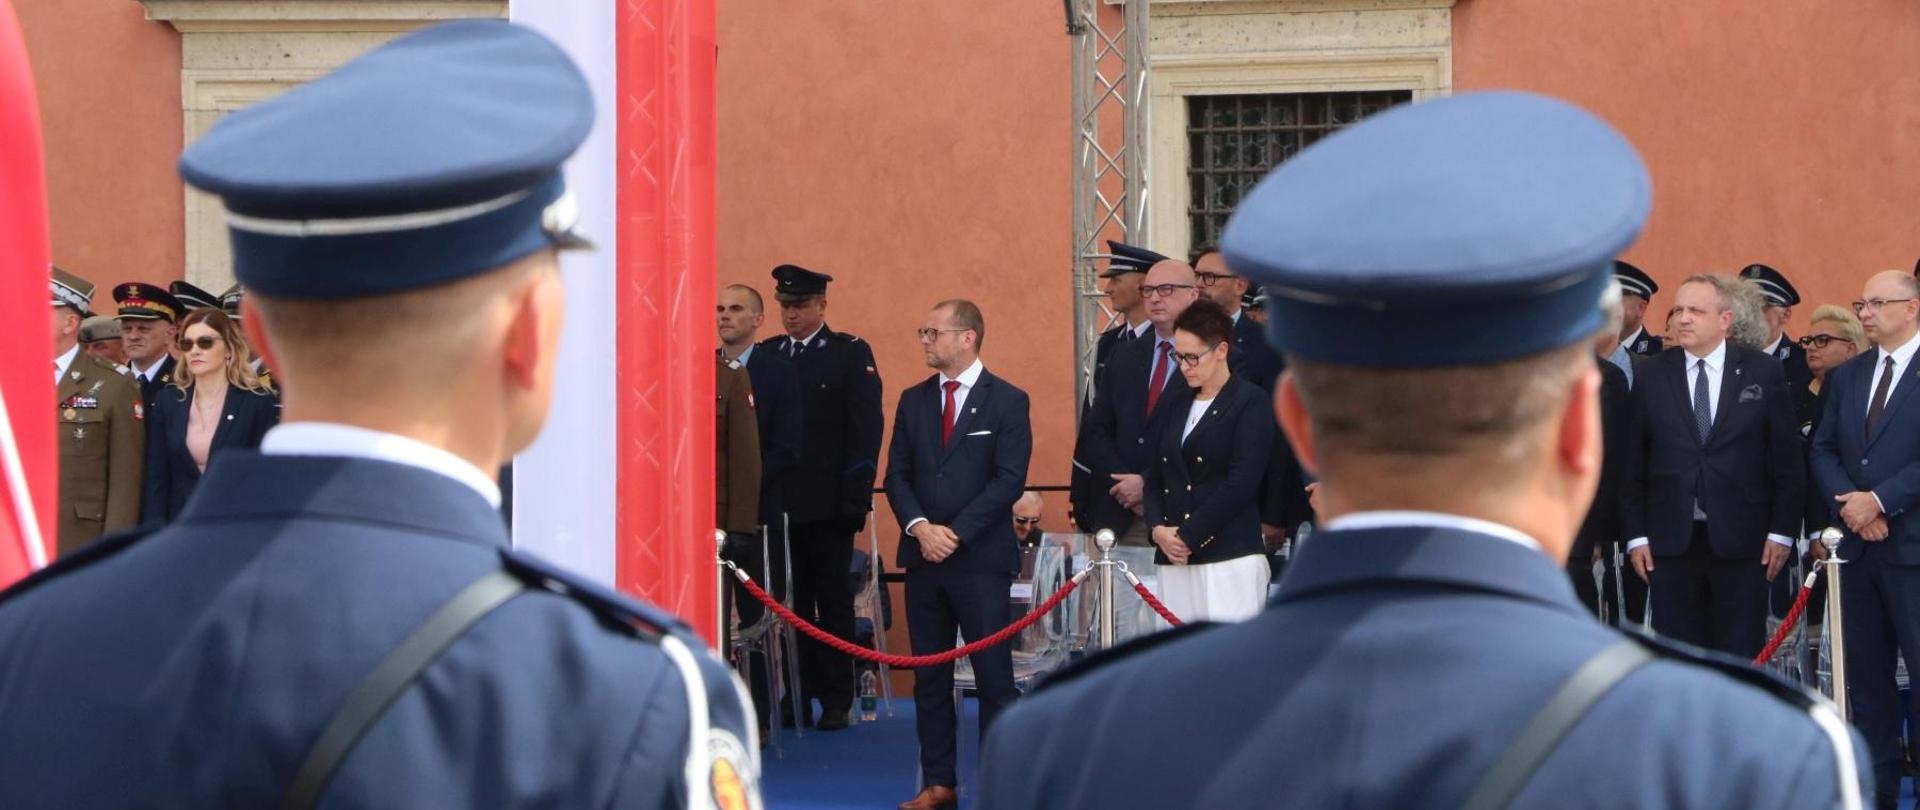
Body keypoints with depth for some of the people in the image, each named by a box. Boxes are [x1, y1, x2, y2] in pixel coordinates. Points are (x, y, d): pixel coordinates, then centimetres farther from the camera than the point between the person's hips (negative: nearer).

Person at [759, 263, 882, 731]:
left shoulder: (851, 354, 1)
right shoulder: (765, 356, 10)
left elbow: (865, 427, -4)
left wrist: (855, 494, -12)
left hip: (828, 503, -3)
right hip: (778, 500, 3)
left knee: (833, 600, 4)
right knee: (790, 600, 5)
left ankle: (836, 699, 9)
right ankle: (797, 695, 10)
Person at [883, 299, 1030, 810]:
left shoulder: (1007, 402, -2)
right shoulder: (913, 401, 11)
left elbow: (1010, 480, -9)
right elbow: (897, 475, 9)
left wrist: (957, 532, -14)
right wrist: (920, 527, -9)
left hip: (982, 558, -5)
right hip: (924, 556, 5)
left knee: (993, 673, -3)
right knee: (929, 676, 7)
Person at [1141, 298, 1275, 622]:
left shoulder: (1249, 401, -2)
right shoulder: (1177, 401, 18)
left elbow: (1242, 482, -10)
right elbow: (1155, 472, 18)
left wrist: (1188, 535, -10)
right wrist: (1158, 528, -1)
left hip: (1230, 556, -6)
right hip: (1174, 559, 6)